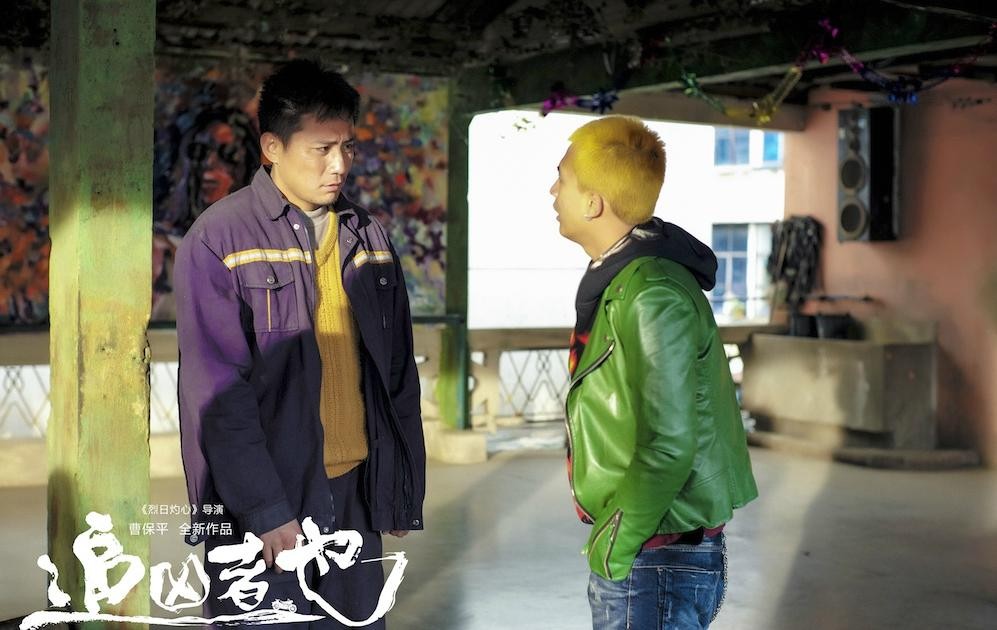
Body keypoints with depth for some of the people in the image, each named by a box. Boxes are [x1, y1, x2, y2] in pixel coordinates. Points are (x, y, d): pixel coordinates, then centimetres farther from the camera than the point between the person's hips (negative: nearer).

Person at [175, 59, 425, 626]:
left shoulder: (368, 237, 10)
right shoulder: (219, 239, -7)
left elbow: (399, 375, 12)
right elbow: (217, 391, -12)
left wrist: (403, 487, 10)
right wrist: (264, 509, -16)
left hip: (355, 493, 5)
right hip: (263, 501, -5)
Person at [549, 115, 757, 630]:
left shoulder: (651, 297, -21)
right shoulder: (620, 279, 10)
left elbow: (669, 445, -25)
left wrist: (617, 543, -16)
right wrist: (615, 533, 15)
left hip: (656, 563, -9)